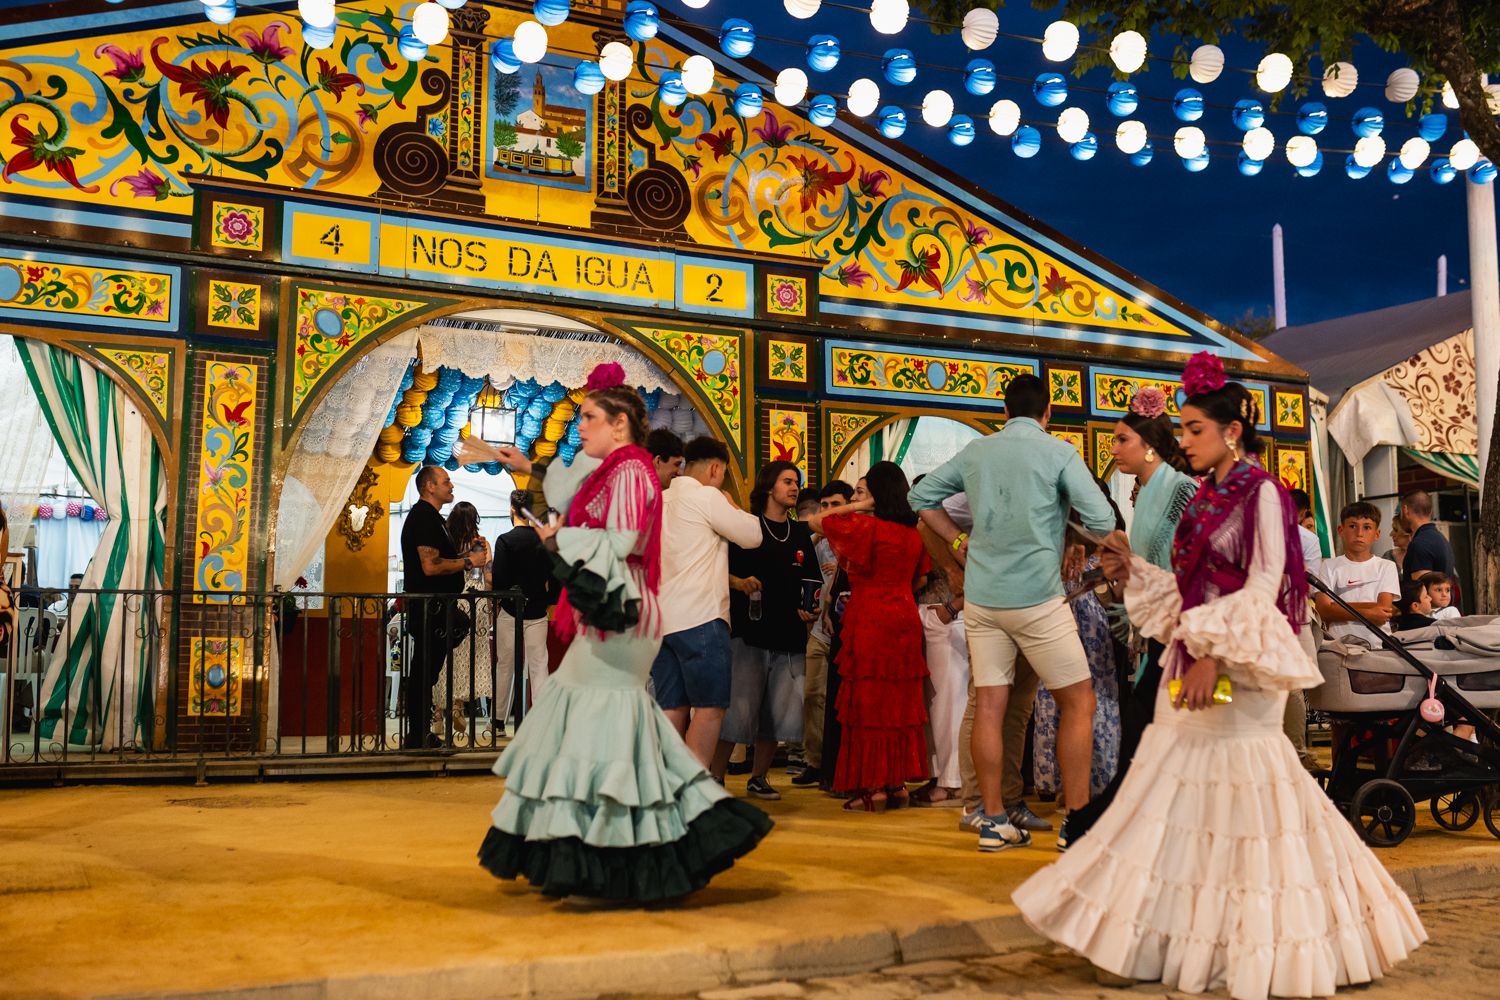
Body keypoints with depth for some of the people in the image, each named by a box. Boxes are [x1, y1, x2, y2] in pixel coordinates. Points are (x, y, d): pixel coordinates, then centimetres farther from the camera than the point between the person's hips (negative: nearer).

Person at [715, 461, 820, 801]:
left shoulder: (800, 534, 16)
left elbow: (812, 582, 19)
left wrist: (811, 607, 1)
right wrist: (739, 582, -19)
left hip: (790, 636, 5)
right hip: (749, 630, -5)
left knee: (777, 711, 5)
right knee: (739, 708, -8)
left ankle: (758, 778, 18)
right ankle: (715, 778, 4)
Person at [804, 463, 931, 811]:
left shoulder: (866, 527, -11)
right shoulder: (915, 533, 6)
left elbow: (814, 521, -5)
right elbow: (920, 579, 13)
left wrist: (859, 506, -2)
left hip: (870, 620, -6)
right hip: (905, 619, 6)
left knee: (868, 701, 0)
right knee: (900, 703, 11)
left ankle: (872, 786, 1)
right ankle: (897, 782, 17)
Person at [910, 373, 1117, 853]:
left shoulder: (975, 451, 8)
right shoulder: (1057, 452, -5)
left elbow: (922, 496, 16)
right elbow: (1102, 521, -10)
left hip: (981, 596, 5)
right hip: (1036, 596, -5)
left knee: (989, 705, 7)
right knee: (1078, 703, 7)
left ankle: (994, 821, 12)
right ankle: (1075, 820, 7)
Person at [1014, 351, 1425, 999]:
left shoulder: (1260, 494, -8)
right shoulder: (1204, 499, 14)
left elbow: (1263, 587, -16)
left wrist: (1216, 655, -23)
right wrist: (1132, 571, 7)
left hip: (1239, 667, -8)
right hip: (1192, 660, 8)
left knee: (1241, 789, -1)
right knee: (1177, 788, 8)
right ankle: (1148, 943, 16)